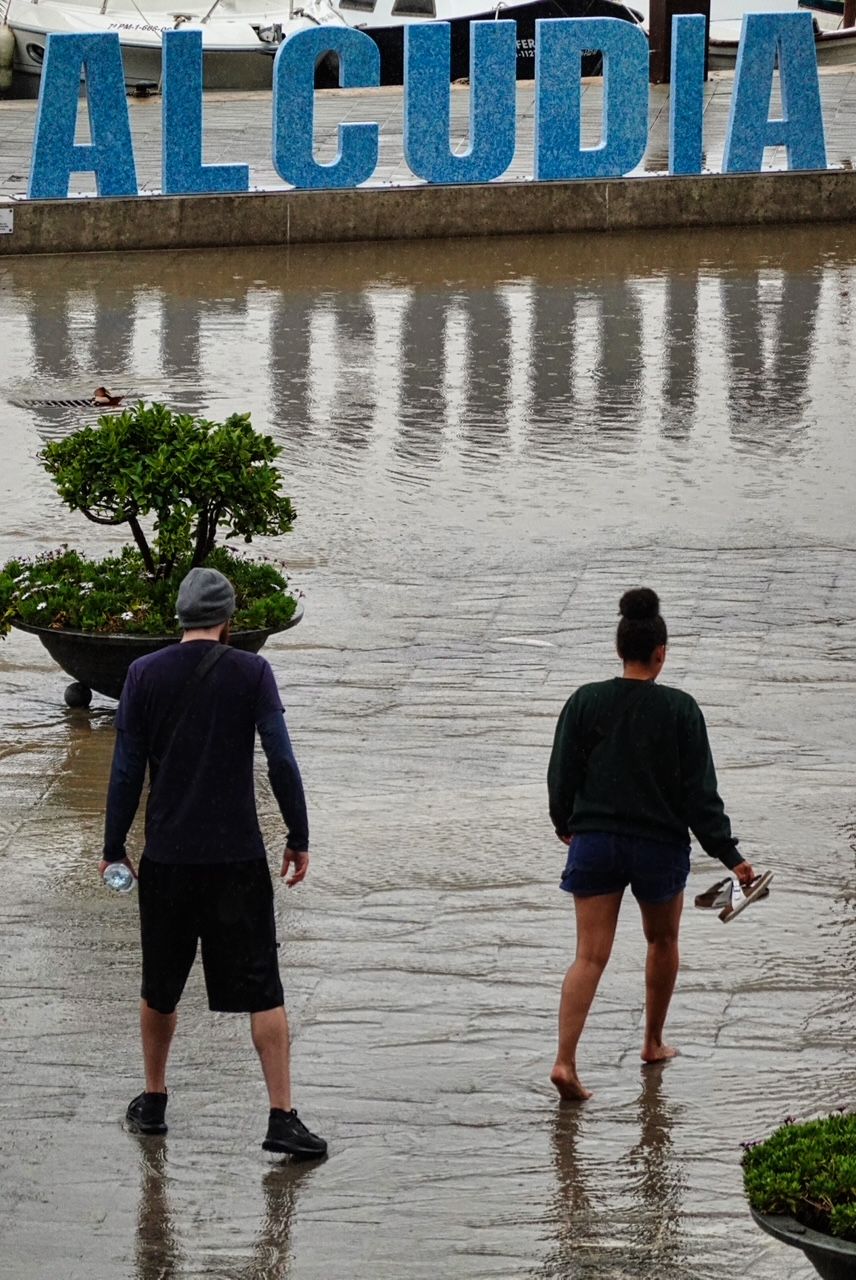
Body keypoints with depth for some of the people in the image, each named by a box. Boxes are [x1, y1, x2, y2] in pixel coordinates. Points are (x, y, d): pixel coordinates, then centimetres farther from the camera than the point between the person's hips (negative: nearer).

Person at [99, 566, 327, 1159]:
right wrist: (299, 839, 2)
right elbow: (282, 761, -7)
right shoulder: (251, 672, -4)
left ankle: (153, 1104, 29)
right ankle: (283, 1118, -5)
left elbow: (126, 770, 2)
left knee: (160, 988, 17)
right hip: (238, 856, -2)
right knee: (263, 990, 1)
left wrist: (114, 848, 10)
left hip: (167, 858, 2)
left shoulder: (145, 674, 0)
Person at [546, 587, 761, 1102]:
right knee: (663, 942, 23)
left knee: (590, 956, 0)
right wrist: (731, 856, -4)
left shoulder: (585, 702, -3)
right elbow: (700, 792, -9)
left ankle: (565, 1060, -15)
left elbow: (562, 776, 3)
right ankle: (654, 1043, 36)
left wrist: (565, 825, 23)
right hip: (660, 846, -1)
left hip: (595, 842, 1)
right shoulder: (680, 709, -9)